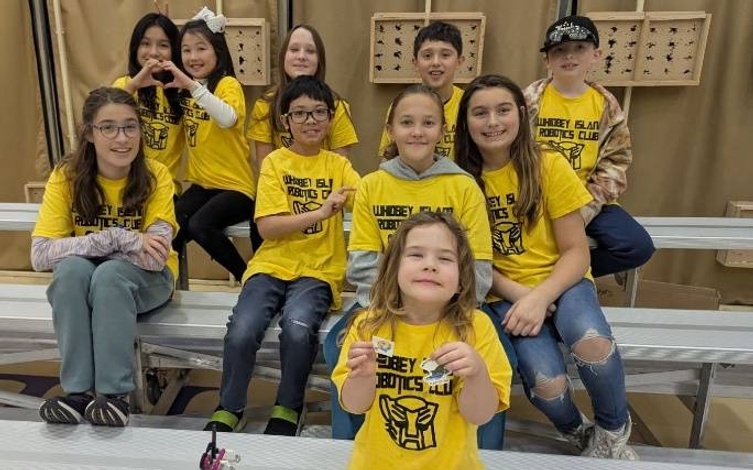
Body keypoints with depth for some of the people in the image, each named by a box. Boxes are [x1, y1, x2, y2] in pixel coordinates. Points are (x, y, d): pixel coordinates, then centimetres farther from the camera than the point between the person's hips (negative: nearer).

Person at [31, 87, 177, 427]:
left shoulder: (156, 176, -17)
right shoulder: (66, 176, -12)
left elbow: (154, 258, -24)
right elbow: (40, 255, -22)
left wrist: (88, 242, -23)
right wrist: (117, 238, -31)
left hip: (145, 282, -2)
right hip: (79, 282, 2)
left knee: (110, 273, -33)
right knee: (72, 267, -30)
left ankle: (114, 393, -25)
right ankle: (78, 390, -23)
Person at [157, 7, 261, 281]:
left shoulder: (228, 84, -12)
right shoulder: (185, 88, 11)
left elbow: (228, 119, -31)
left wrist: (192, 85, -36)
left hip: (235, 185, -5)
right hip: (201, 183, 6)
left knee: (198, 225, -27)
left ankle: (250, 276, -5)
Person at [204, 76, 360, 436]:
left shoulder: (338, 165, 9)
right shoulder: (275, 162, 4)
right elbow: (267, 227, -8)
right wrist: (321, 212, -16)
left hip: (318, 270, 0)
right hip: (272, 265, 0)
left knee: (298, 328, -29)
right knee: (242, 332, -24)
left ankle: (288, 409, -1)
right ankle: (229, 409, 5)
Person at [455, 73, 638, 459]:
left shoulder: (549, 166, -5)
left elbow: (576, 252, -6)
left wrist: (539, 297, -22)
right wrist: (517, 293, -16)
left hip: (558, 282, 0)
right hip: (503, 294, 0)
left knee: (591, 340, -33)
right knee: (544, 379, -26)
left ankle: (615, 430, 2)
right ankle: (579, 433, 13)